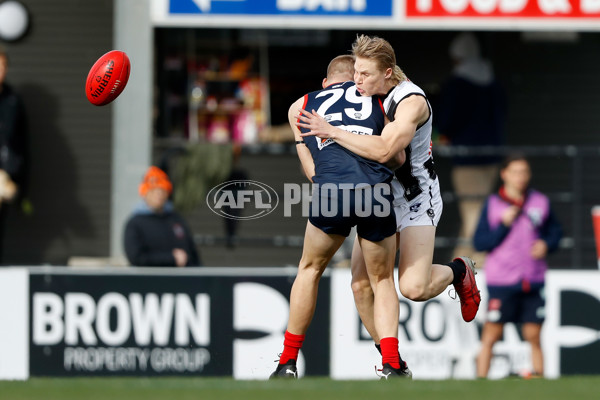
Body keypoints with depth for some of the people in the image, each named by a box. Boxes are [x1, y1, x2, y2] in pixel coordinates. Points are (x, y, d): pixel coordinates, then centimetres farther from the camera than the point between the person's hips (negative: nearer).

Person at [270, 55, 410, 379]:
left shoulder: (300, 107, 29)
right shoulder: (377, 97, 24)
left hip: (330, 191, 0)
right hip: (376, 190, 0)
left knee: (310, 270, 24)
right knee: (382, 280, 17)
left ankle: (288, 363, 25)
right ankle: (391, 366, 1)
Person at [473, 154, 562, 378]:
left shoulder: (540, 202, 7)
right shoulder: (492, 204, 0)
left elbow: (555, 231, 18)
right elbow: (479, 242, -4)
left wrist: (546, 244, -2)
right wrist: (504, 225, -14)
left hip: (533, 281, 2)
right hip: (501, 282, -2)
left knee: (533, 335, 4)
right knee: (491, 336, -3)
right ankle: (481, 379, -1)